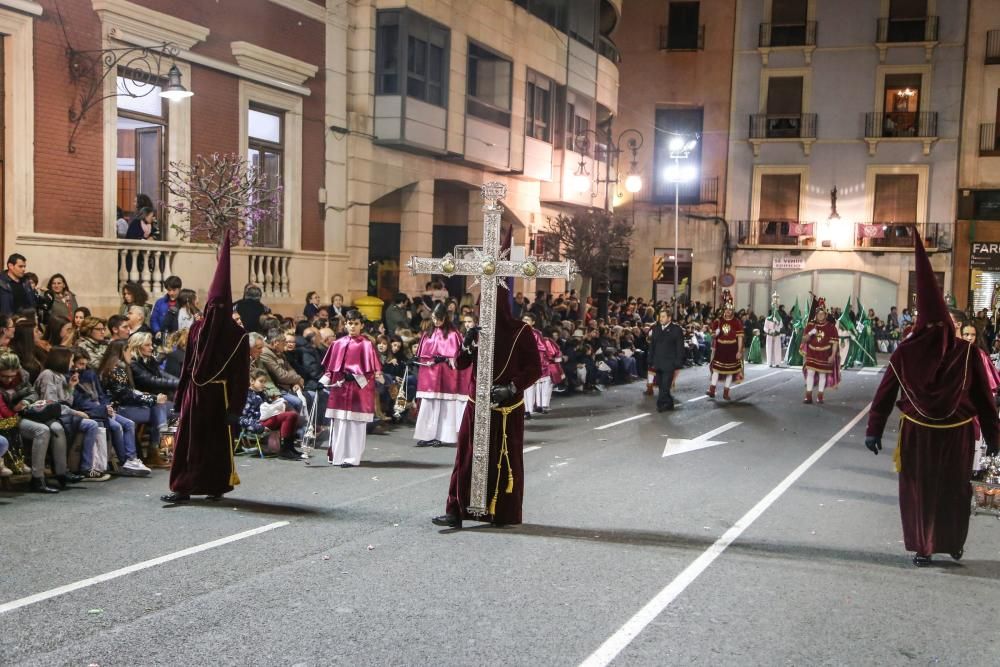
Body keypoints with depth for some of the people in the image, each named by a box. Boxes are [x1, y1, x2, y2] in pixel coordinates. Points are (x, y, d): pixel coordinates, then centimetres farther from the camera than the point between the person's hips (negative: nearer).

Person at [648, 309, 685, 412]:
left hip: (669, 364, -5)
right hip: (658, 364, 5)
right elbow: (652, 346, 13)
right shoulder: (656, 329, 9)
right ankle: (668, 403, 21)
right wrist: (651, 362, 9)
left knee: (665, 386, -8)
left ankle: (661, 404, -2)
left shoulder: (677, 330, -6)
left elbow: (680, 349, -7)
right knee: (661, 385, 9)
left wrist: (678, 365, -10)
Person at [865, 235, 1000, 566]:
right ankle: (954, 546, 30)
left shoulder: (906, 351, -9)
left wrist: (873, 430, -3)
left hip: (917, 432, -1)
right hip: (957, 433, 1)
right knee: (955, 490, 18)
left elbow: (885, 392, -7)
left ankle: (923, 549, 15)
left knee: (918, 490, 12)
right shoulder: (967, 352, -9)